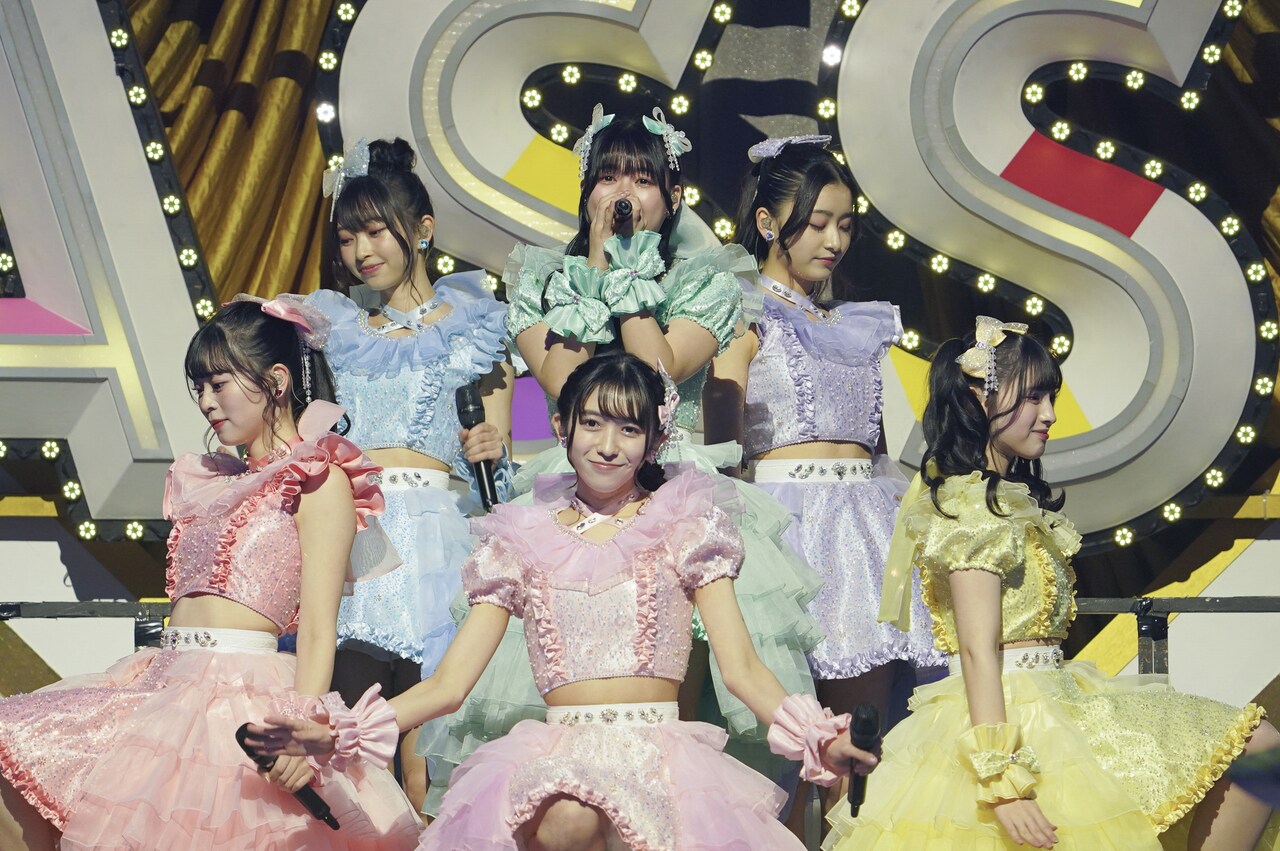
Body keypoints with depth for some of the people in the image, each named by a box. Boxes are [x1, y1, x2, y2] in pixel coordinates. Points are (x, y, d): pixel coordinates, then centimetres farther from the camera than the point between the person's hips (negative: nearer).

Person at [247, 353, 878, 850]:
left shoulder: (682, 524, 13)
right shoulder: (523, 540, 16)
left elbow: (741, 666, 5)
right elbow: (449, 683, 11)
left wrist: (818, 739, -16)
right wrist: (339, 733, -6)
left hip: (659, 750, 0)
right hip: (556, 753, 1)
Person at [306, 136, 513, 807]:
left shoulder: (474, 326, 12)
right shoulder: (338, 330, 21)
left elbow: (497, 443, 9)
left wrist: (490, 447, -12)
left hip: (432, 530, -2)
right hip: (347, 530, 3)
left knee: (421, 750, -9)